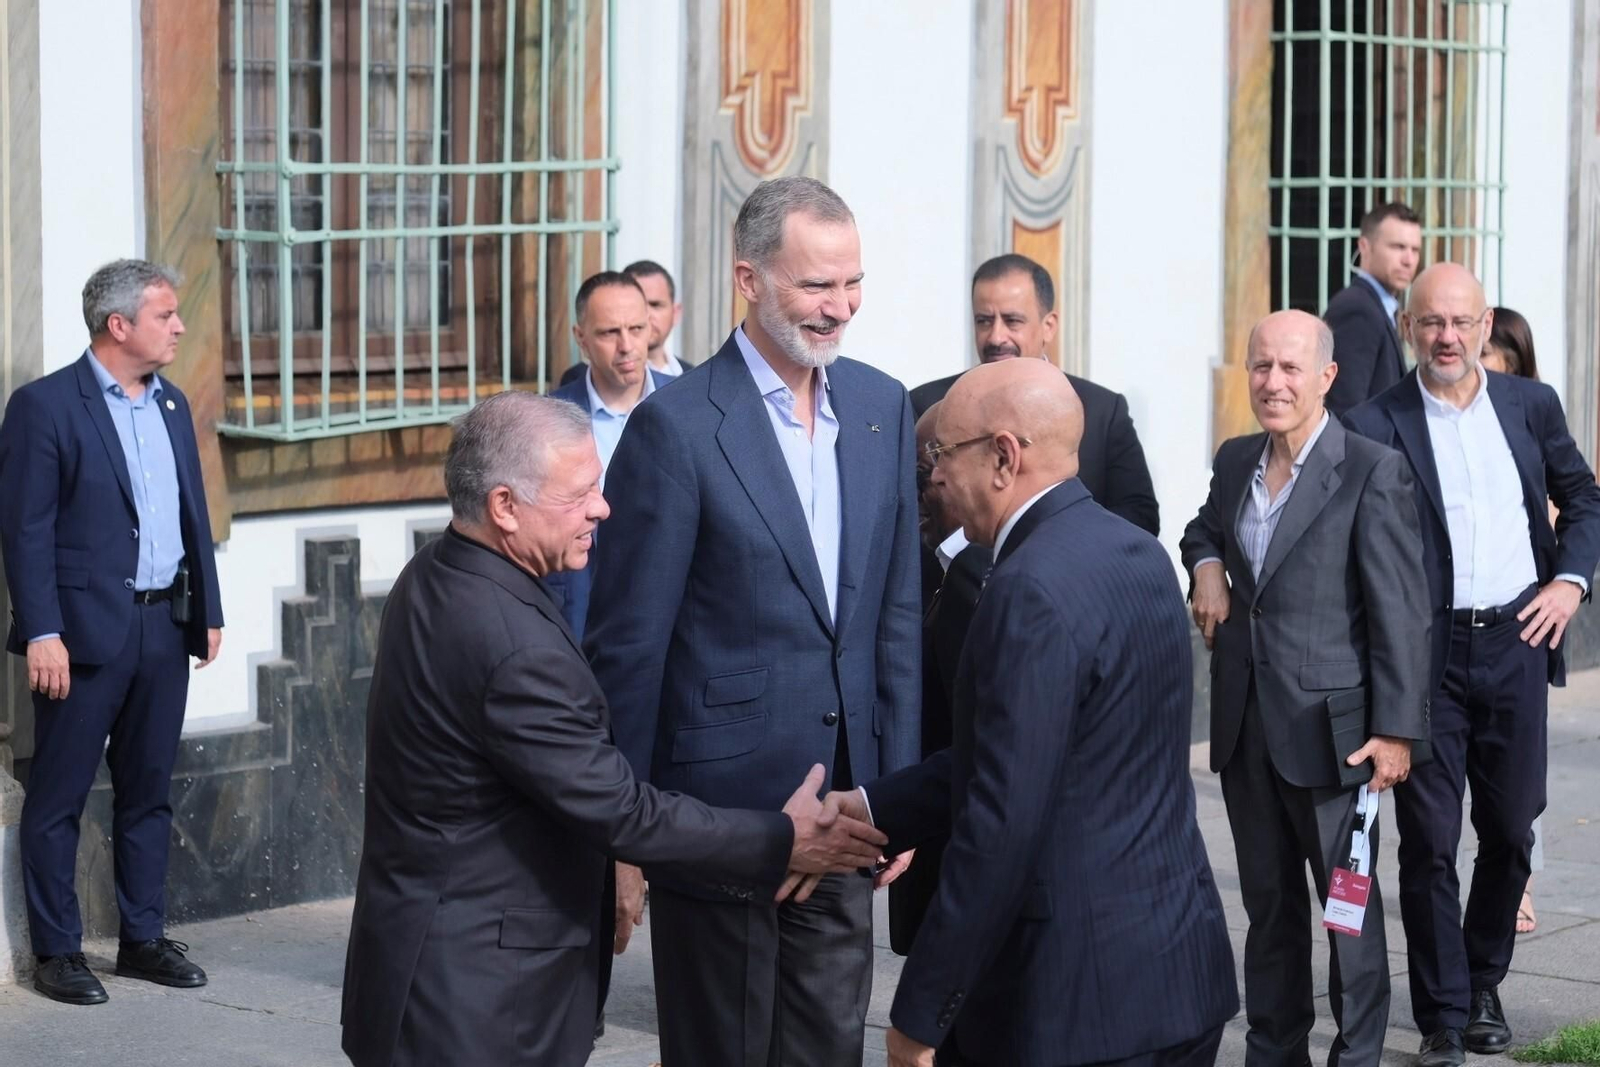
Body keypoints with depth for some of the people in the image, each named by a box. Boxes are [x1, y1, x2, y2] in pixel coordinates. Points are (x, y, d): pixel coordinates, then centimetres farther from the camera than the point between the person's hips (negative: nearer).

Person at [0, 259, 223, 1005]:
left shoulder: (171, 404, 12)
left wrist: (208, 609, 12)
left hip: (164, 627, 7)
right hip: (86, 630, -7)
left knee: (148, 791, 13)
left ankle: (144, 938, 22)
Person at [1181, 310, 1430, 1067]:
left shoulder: (1372, 472, -11)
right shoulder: (1235, 461, 8)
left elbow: (1399, 611, -12)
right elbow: (1205, 527, 30)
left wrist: (1397, 729, -15)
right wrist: (1205, 564, 6)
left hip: (1329, 724, -6)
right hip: (1245, 722, 6)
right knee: (1268, 903, 15)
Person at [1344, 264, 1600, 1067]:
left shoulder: (1530, 405, 5)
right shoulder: (1376, 425, -6)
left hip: (1516, 641, 3)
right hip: (1425, 649, -3)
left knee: (1509, 829, 11)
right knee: (1429, 841, -1)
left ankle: (1483, 984, 31)